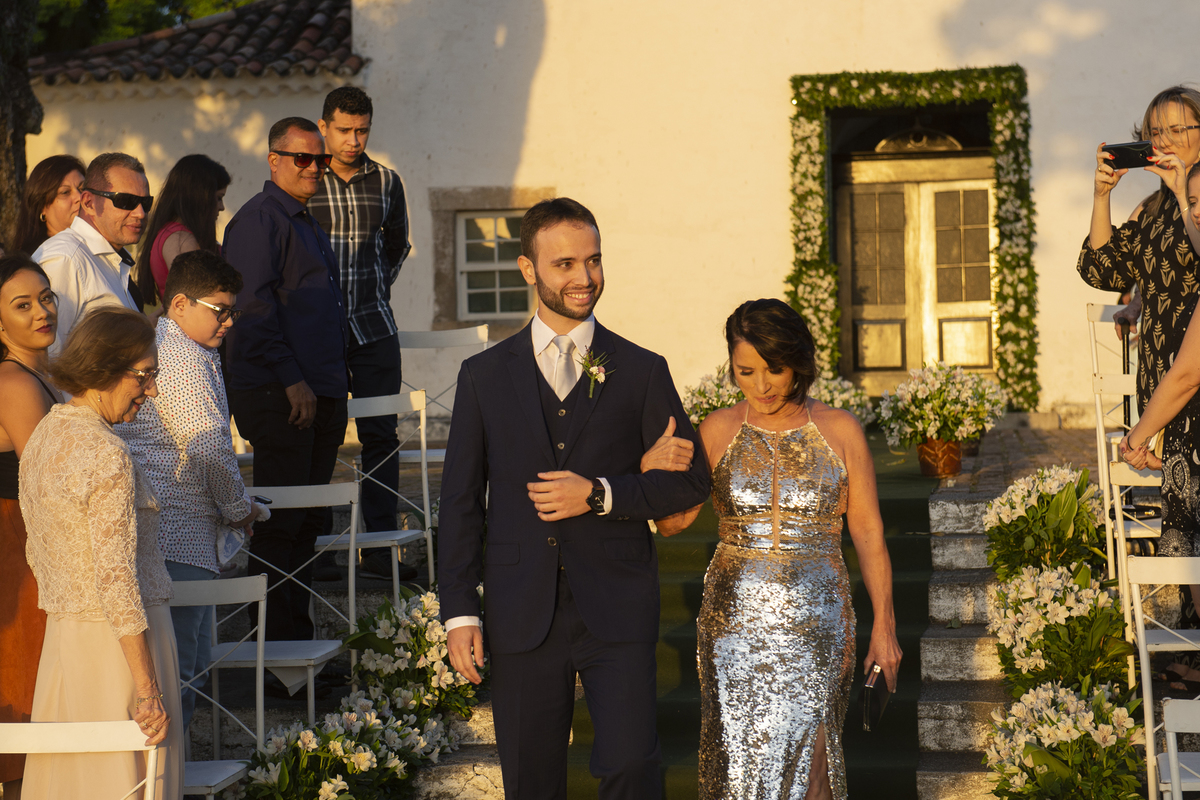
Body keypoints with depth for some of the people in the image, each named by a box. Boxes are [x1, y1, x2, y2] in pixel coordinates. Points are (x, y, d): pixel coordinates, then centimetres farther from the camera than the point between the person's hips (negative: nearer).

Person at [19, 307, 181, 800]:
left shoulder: (42, 436, 8)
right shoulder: (106, 454, -19)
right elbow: (117, 580, -22)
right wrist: (148, 689, -20)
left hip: (61, 637, 9)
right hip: (117, 643, -9)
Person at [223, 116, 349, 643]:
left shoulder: (306, 223, 21)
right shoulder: (259, 219, -9)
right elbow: (254, 306, -17)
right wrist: (291, 381, -19)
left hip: (319, 395, 9)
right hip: (280, 397, -9)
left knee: (307, 523, 12)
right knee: (280, 525, -6)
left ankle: (299, 635, 18)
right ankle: (277, 643, -2)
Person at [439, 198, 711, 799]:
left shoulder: (642, 372, 6)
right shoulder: (484, 377, 7)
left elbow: (690, 480, 6)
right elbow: (460, 501, 7)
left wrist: (600, 495, -10)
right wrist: (459, 611, 0)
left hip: (617, 608, -1)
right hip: (522, 610, 1)